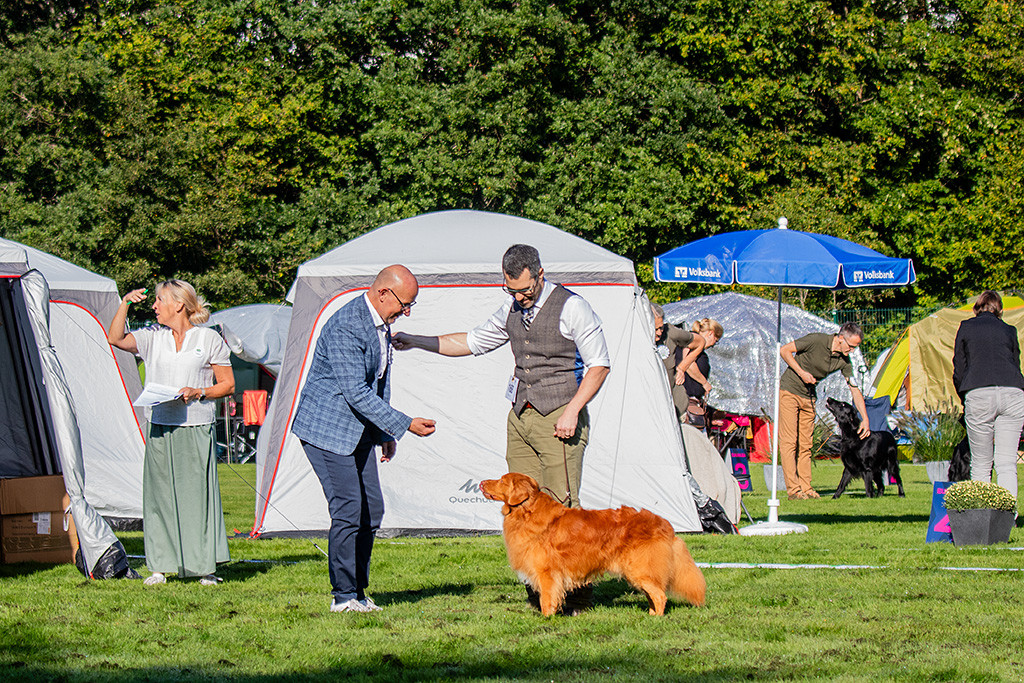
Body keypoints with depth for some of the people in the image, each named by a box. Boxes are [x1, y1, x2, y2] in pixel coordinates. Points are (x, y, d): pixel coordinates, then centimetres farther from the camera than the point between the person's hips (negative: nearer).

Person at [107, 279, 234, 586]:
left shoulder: (209, 339, 1)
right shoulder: (152, 337, 11)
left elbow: (228, 385, 4)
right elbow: (115, 339, 5)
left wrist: (198, 393, -12)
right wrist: (125, 303, -2)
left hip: (196, 427, -3)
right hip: (160, 428, 3)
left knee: (198, 494, -3)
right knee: (159, 494, 2)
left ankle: (204, 566, 4)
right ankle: (160, 567, 8)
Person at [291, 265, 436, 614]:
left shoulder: (381, 325, 8)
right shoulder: (346, 327, -24)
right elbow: (356, 392, -27)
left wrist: (386, 434, 19)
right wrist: (405, 424, -25)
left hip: (359, 431, 9)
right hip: (328, 429, -9)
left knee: (372, 510, 6)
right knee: (349, 510, -12)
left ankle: (358, 589, 15)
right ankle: (343, 596, -3)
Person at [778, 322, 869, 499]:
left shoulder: (844, 361, -3)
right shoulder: (816, 340, -20)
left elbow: (855, 390, 3)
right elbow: (784, 351, -14)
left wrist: (865, 419, -3)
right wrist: (801, 373, -21)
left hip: (809, 397, 6)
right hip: (789, 391, -6)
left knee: (805, 444, 4)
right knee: (789, 441, -9)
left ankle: (805, 488, 7)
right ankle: (793, 489, -12)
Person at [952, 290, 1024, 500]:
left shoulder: (966, 328, 14)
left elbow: (958, 371, 13)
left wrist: (965, 401, 24)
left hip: (979, 395, -2)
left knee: (981, 464, 5)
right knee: (1007, 463, 1)